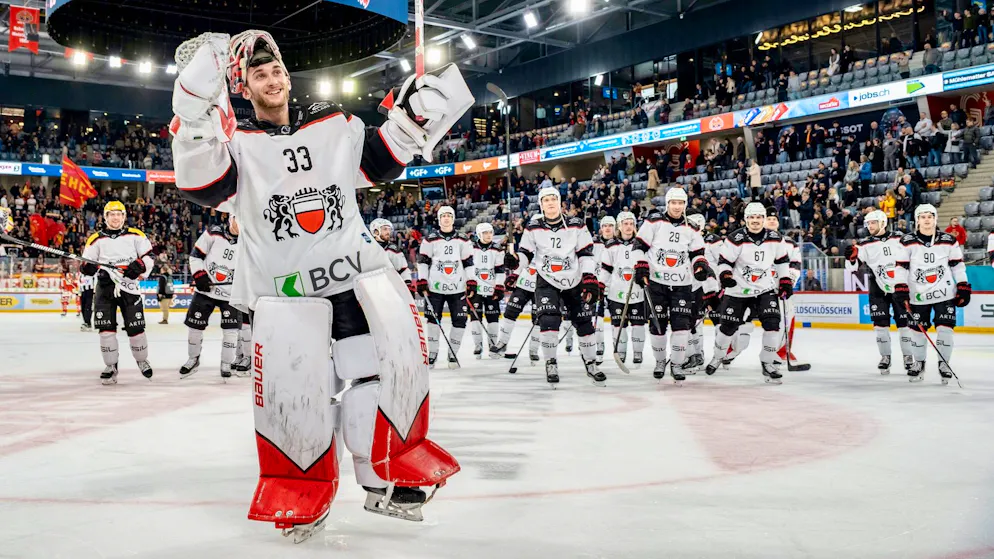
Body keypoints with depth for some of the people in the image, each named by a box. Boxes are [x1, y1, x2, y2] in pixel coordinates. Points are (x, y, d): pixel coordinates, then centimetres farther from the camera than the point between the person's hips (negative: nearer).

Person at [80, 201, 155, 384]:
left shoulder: (135, 235, 6)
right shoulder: (96, 239, 6)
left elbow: (149, 255, 6)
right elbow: (87, 264, 6)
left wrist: (139, 266, -14)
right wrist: (96, 270, -17)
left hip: (129, 287, 0)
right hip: (105, 288, 0)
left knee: (135, 327, 2)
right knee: (106, 327, -6)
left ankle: (142, 360, 25)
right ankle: (110, 366, 4)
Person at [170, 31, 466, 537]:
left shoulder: (335, 124, 9)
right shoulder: (236, 142, -1)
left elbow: (379, 159, 20)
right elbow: (201, 184, -19)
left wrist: (414, 116, 5)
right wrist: (196, 106, -30)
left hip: (355, 268, 3)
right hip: (281, 287, -3)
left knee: (395, 358, -6)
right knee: (292, 391, -7)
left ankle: (387, 477, 11)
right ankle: (301, 495, 17)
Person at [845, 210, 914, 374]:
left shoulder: (899, 239, -1)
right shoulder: (864, 244, -2)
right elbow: (853, 266, -7)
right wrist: (851, 256, -27)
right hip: (878, 289, 0)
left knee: (904, 322, 3)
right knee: (880, 323, -2)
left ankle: (908, 356, 15)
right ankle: (885, 357, 10)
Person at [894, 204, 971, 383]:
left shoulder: (948, 241, 1)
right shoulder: (908, 242, -3)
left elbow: (957, 265, 6)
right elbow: (901, 267, -3)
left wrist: (963, 288, 2)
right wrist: (900, 290, -10)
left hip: (945, 293, 0)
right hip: (918, 295, 0)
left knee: (945, 328, -5)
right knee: (917, 330, 6)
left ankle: (944, 364, 11)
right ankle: (919, 363, 26)